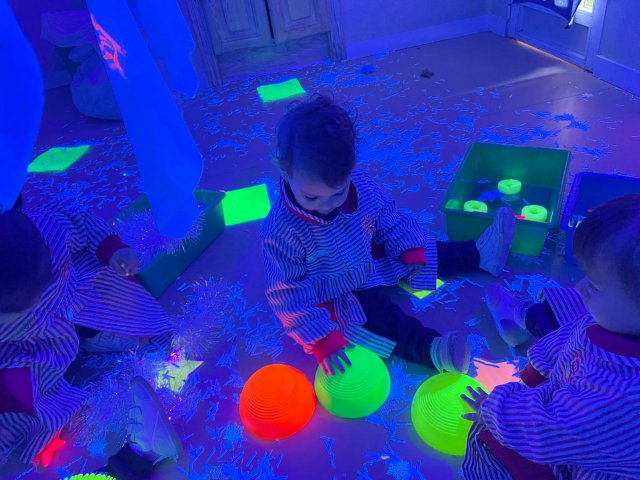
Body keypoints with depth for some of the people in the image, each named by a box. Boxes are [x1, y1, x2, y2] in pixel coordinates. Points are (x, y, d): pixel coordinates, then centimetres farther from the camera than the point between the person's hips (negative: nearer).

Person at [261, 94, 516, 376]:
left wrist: (410, 249, -5)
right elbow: (289, 293, -31)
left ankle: (479, 255, 25)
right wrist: (322, 338, -34)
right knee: (380, 316, -27)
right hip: (338, 298, -5)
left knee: (425, 255, 10)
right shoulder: (281, 231, -35)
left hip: (373, 260, 6)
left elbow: (389, 218, 1)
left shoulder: (361, 185, -20)